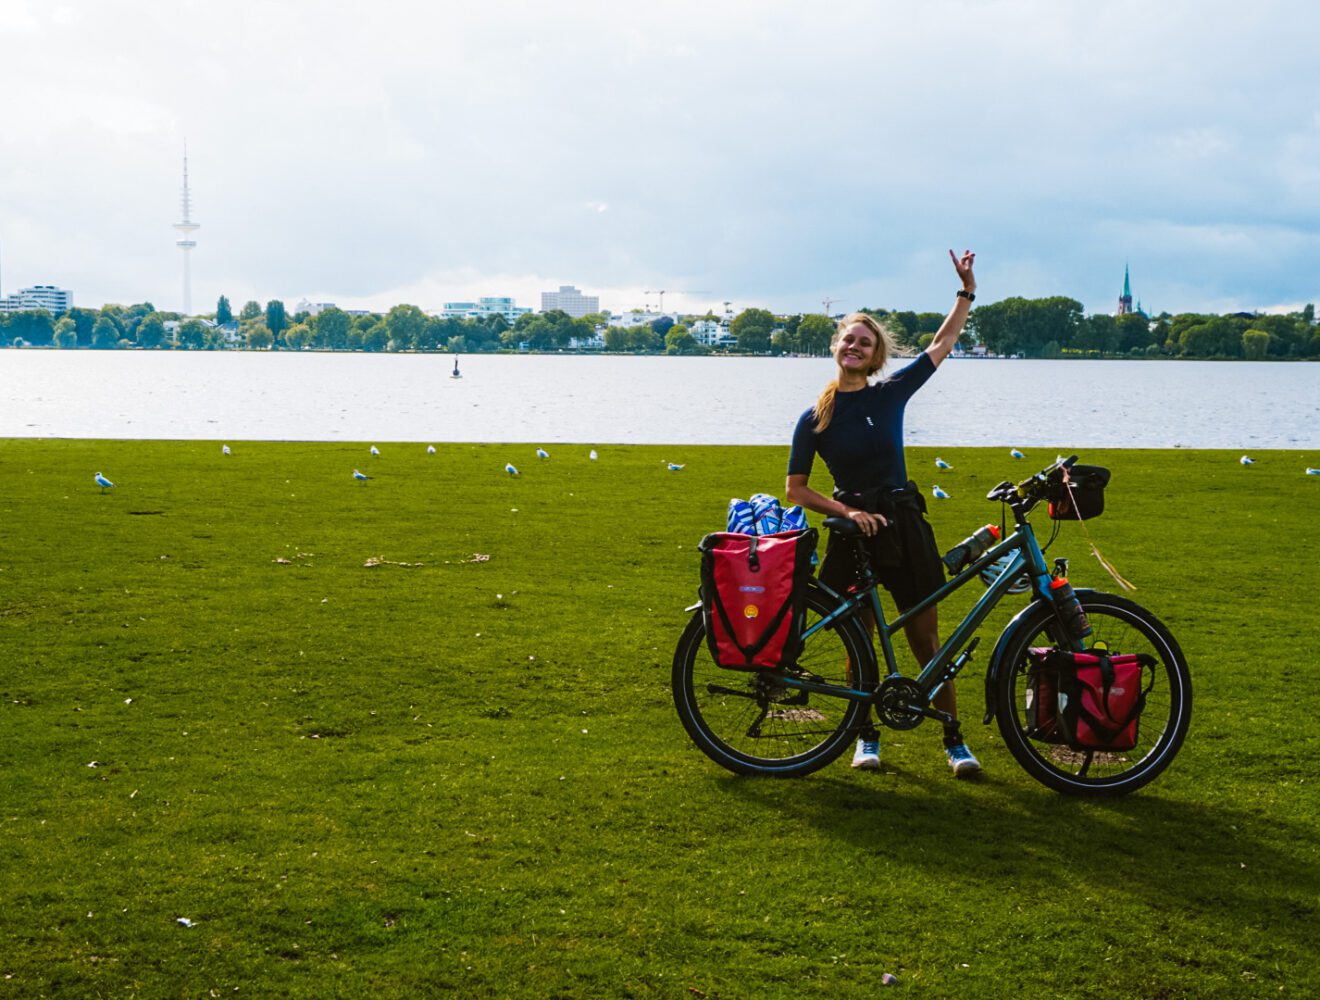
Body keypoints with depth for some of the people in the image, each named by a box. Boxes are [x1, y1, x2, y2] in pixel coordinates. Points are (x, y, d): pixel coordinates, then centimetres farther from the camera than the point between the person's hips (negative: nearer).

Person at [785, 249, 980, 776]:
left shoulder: (891, 394, 2)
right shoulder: (815, 418, -2)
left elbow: (943, 343, 11)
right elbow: (796, 489, 0)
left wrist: (967, 289, 6)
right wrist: (846, 511, -12)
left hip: (904, 528, 1)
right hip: (852, 534, 0)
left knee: (925, 639, 3)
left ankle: (954, 738, 11)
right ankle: (867, 737, 21)